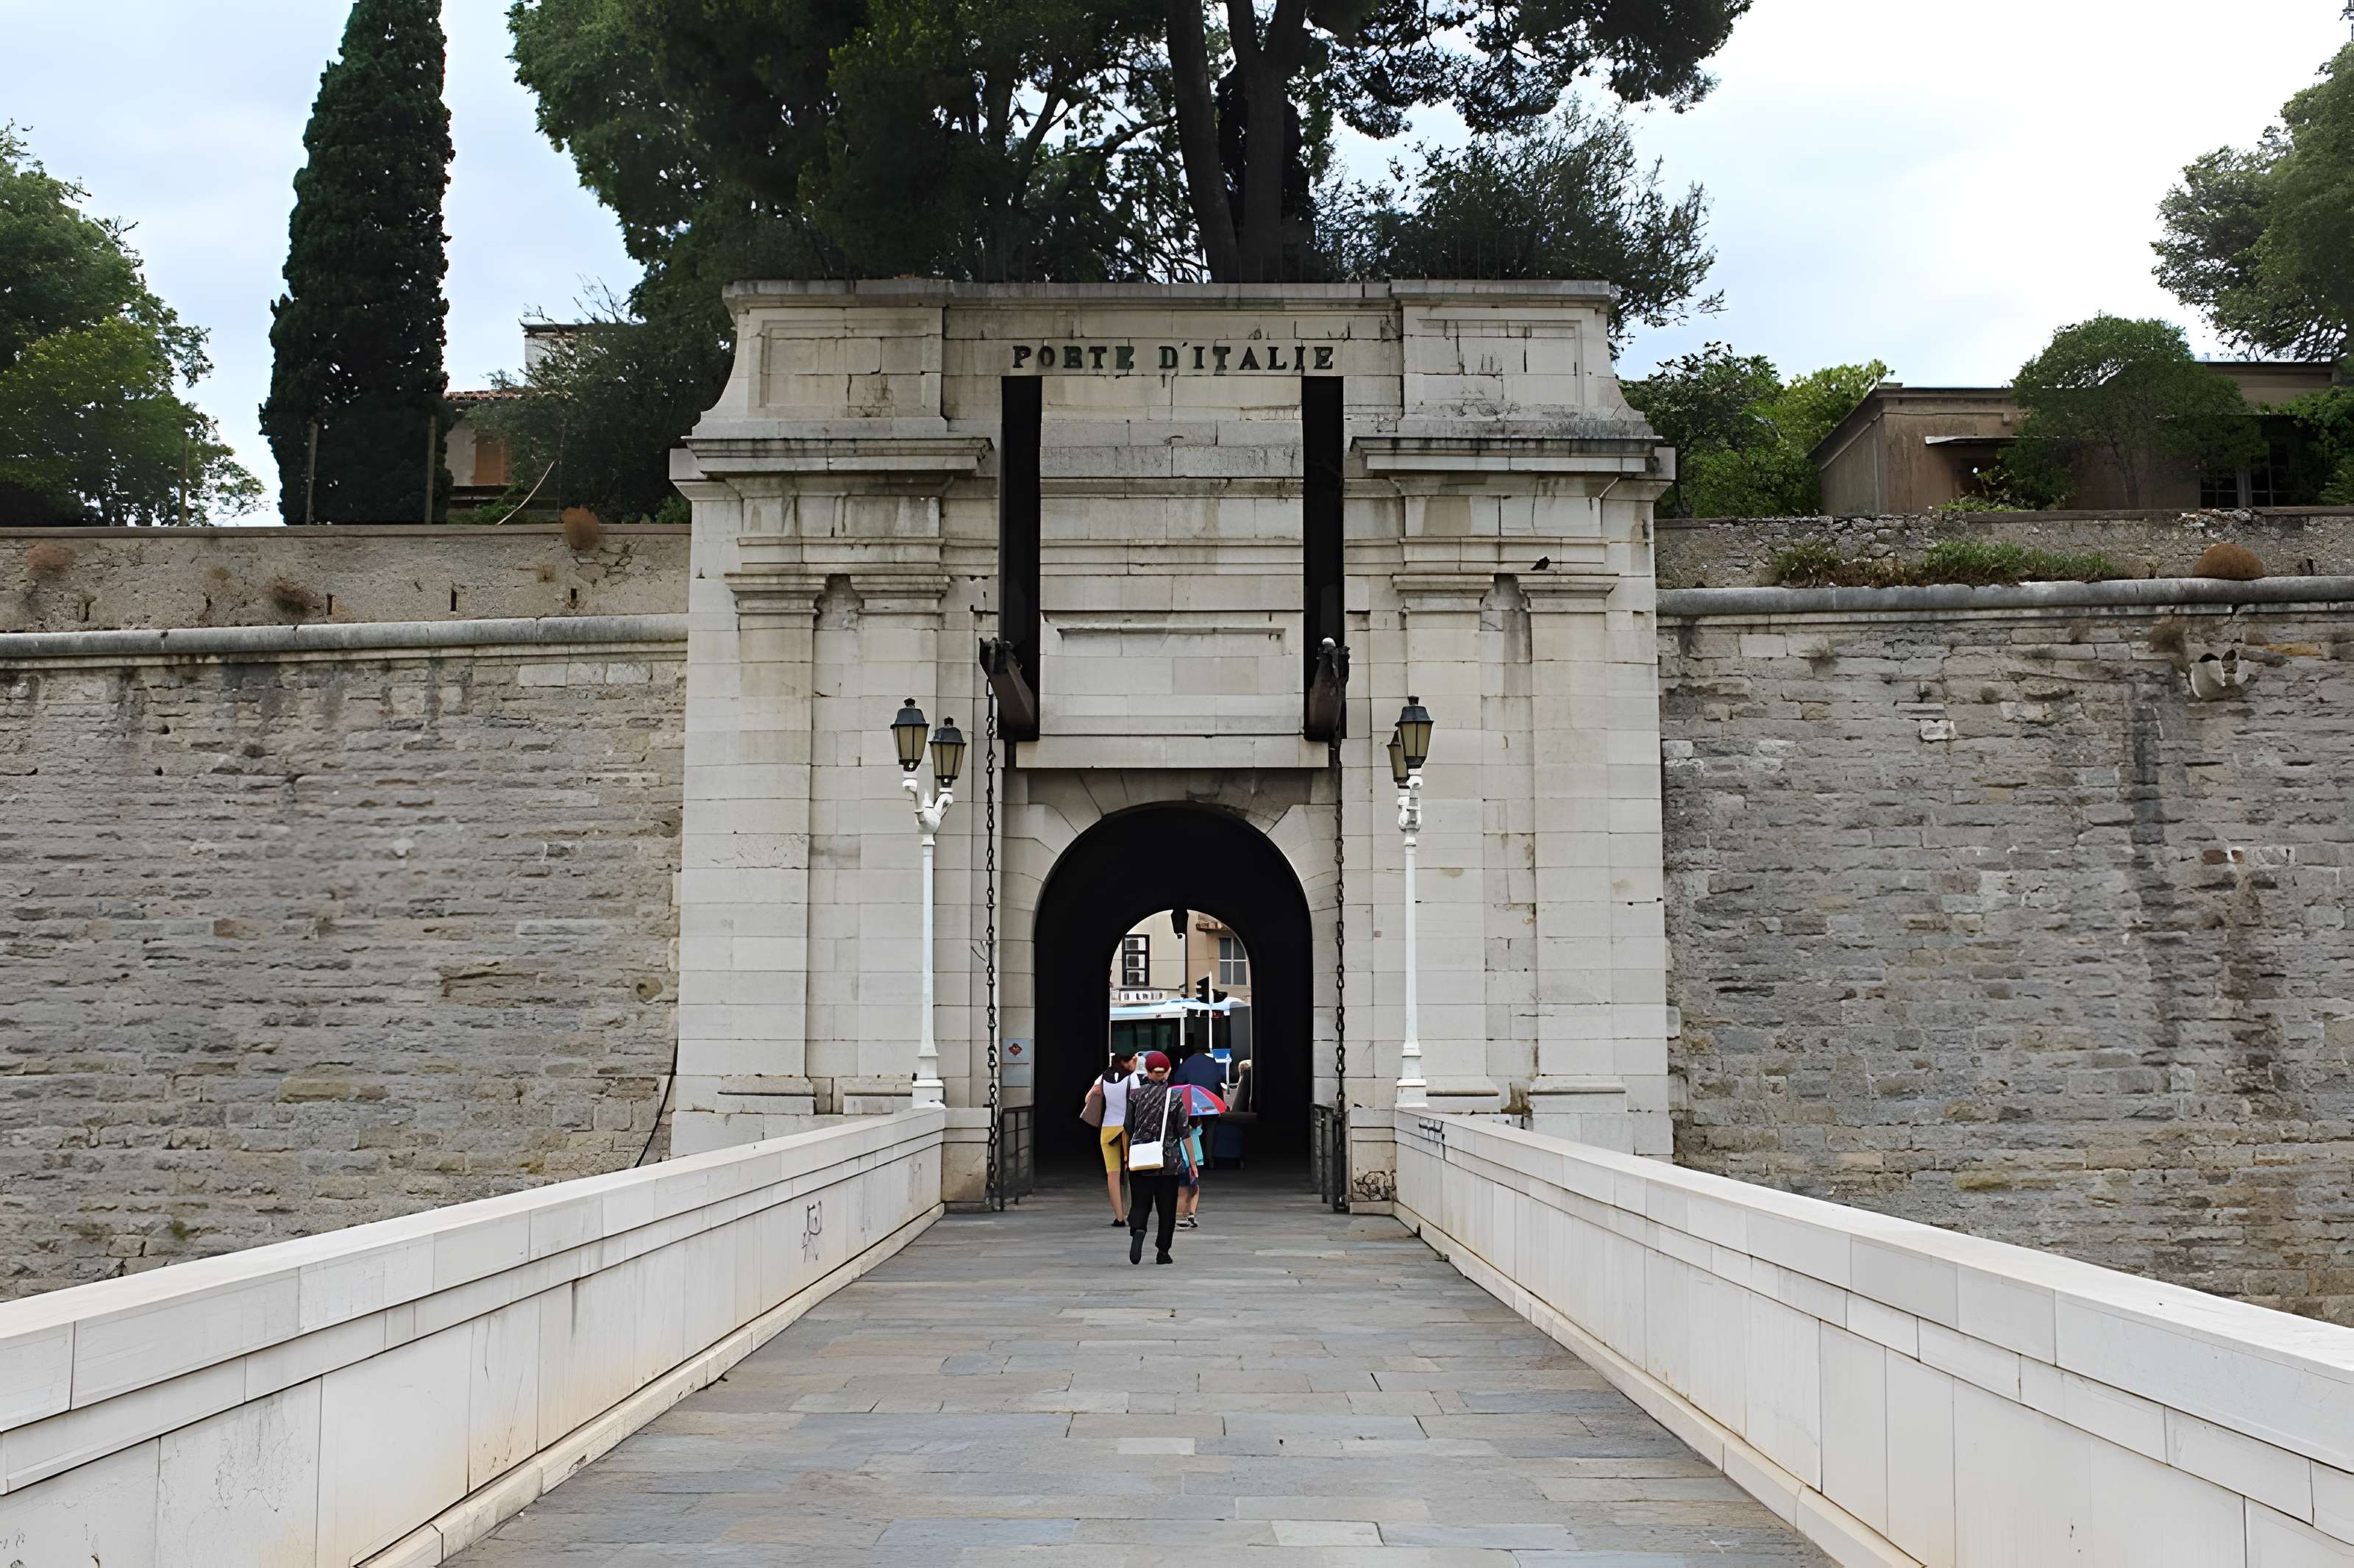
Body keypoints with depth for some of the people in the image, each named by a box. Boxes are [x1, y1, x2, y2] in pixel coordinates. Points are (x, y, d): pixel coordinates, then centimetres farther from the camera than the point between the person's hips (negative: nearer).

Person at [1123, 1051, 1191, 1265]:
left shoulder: (1135, 1094, 0)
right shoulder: (1175, 1097, -3)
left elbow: (1127, 1128, 4)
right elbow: (1185, 1131, -4)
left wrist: (1127, 1155, 16)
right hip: (1169, 1160, -1)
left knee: (1140, 1202, 6)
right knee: (1167, 1207, 9)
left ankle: (1137, 1231, -23)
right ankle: (1162, 1252, 10)